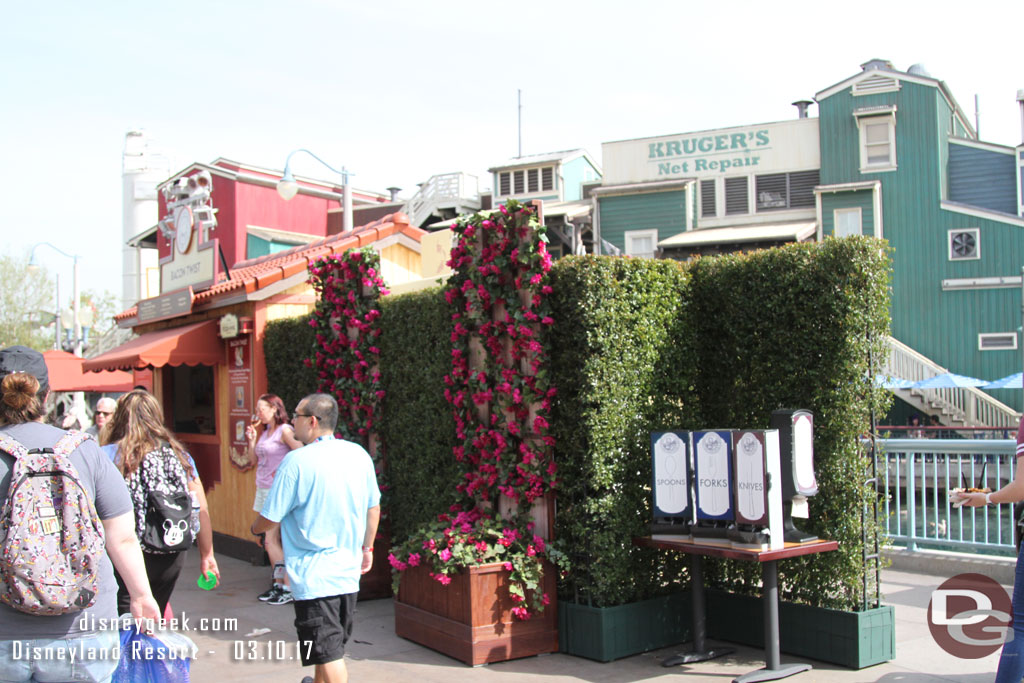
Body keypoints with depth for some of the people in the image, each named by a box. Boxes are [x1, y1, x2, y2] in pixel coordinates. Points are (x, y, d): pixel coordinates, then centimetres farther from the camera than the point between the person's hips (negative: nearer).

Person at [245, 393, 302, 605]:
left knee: (271, 540, -7)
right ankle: (278, 584, 18)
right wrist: (251, 440, 5)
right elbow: (254, 460, 17)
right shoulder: (265, 432, 14)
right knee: (271, 541, 10)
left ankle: (287, 588, -1)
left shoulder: (284, 431, -10)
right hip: (263, 489, 8)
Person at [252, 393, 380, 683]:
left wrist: (255, 528, 11)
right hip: (349, 572, 7)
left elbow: (271, 518, -11)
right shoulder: (359, 455, 1)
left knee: (328, 654, -1)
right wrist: (367, 547, 24)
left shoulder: (297, 461, -17)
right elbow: (373, 507, 11)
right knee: (333, 646, 24)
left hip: (314, 577, -6)